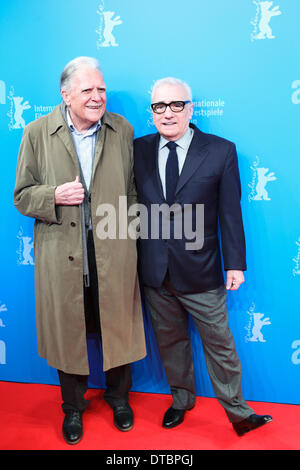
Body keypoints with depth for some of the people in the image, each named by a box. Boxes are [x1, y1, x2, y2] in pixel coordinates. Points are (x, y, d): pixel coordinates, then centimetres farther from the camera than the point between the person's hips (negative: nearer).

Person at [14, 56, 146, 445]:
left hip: (114, 257, 1)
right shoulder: (37, 133, -2)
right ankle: (73, 406, 42)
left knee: (117, 329, 15)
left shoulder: (123, 130, 3)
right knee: (68, 333, 15)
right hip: (62, 258, 0)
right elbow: (22, 196, 2)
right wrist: (54, 196, -18)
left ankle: (118, 396, 44)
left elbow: (133, 191, 10)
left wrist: (129, 235, 7)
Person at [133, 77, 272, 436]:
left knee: (219, 342, 10)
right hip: (154, 271, 3)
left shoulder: (221, 151, -4)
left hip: (200, 271, -2)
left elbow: (230, 212, -3)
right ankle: (182, 399, 42)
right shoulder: (138, 150, 2)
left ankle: (236, 410, 32)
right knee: (170, 339, 19)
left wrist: (235, 264, -3)